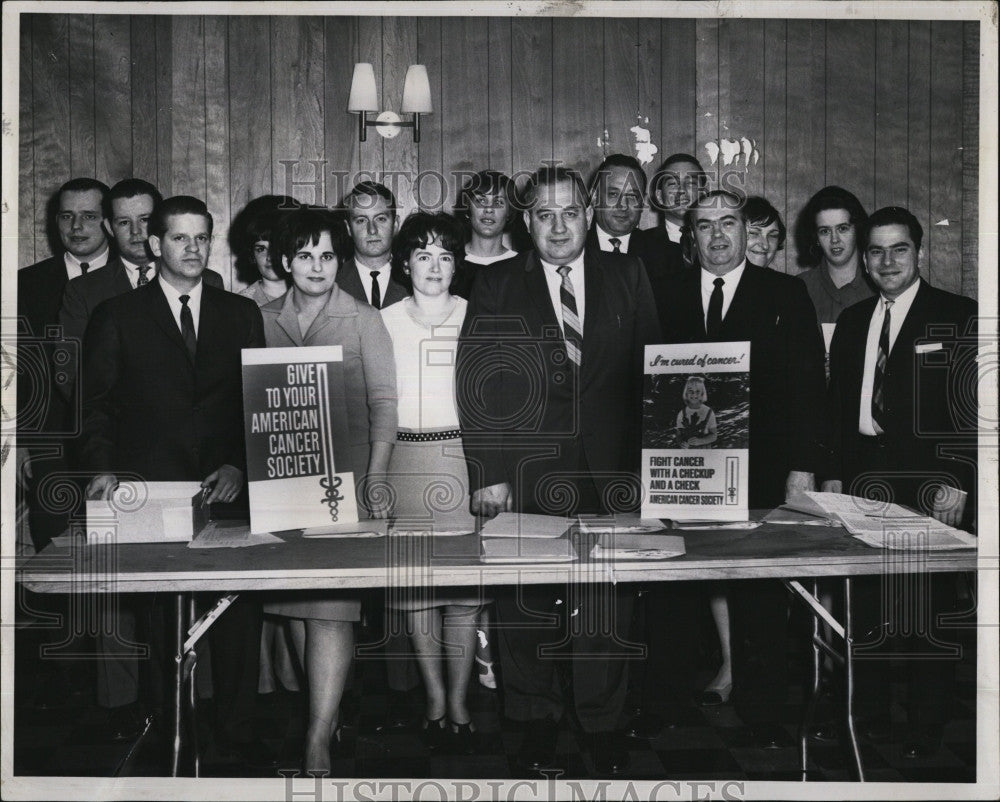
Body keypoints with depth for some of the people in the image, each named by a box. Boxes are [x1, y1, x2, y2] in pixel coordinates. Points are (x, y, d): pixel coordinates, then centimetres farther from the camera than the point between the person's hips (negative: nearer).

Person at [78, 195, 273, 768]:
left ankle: (239, 729, 11)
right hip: (150, 490, -1)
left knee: (241, 608, -3)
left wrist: (239, 466, -4)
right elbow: (98, 405, 5)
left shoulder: (241, 314, 13)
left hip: (227, 485, 2)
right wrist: (103, 468, -10)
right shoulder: (118, 317, 8)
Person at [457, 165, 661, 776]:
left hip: (610, 471, 1)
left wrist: (643, 462, -1)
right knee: (525, 607, 7)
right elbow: (476, 385, 0)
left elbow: (650, 372, 8)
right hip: (524, 474, 0)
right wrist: (488, 472, -8)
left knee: (606, 608, 5)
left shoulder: (628, 277, 9)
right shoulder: (497, 287, 5)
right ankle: (537, 723, 24)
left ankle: (603, 725, 22)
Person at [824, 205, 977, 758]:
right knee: (866, 604, 5)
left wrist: (958, 483, -11)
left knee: (929, 607, 0)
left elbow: (972, 407, -5)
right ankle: (870, 715, 18)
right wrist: (834, 473, 9)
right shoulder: (852, 320, 15)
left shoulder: (959, 317, 0)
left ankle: (927, 727, 13)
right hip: (864, 480, 4)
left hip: (929, 485, -4)